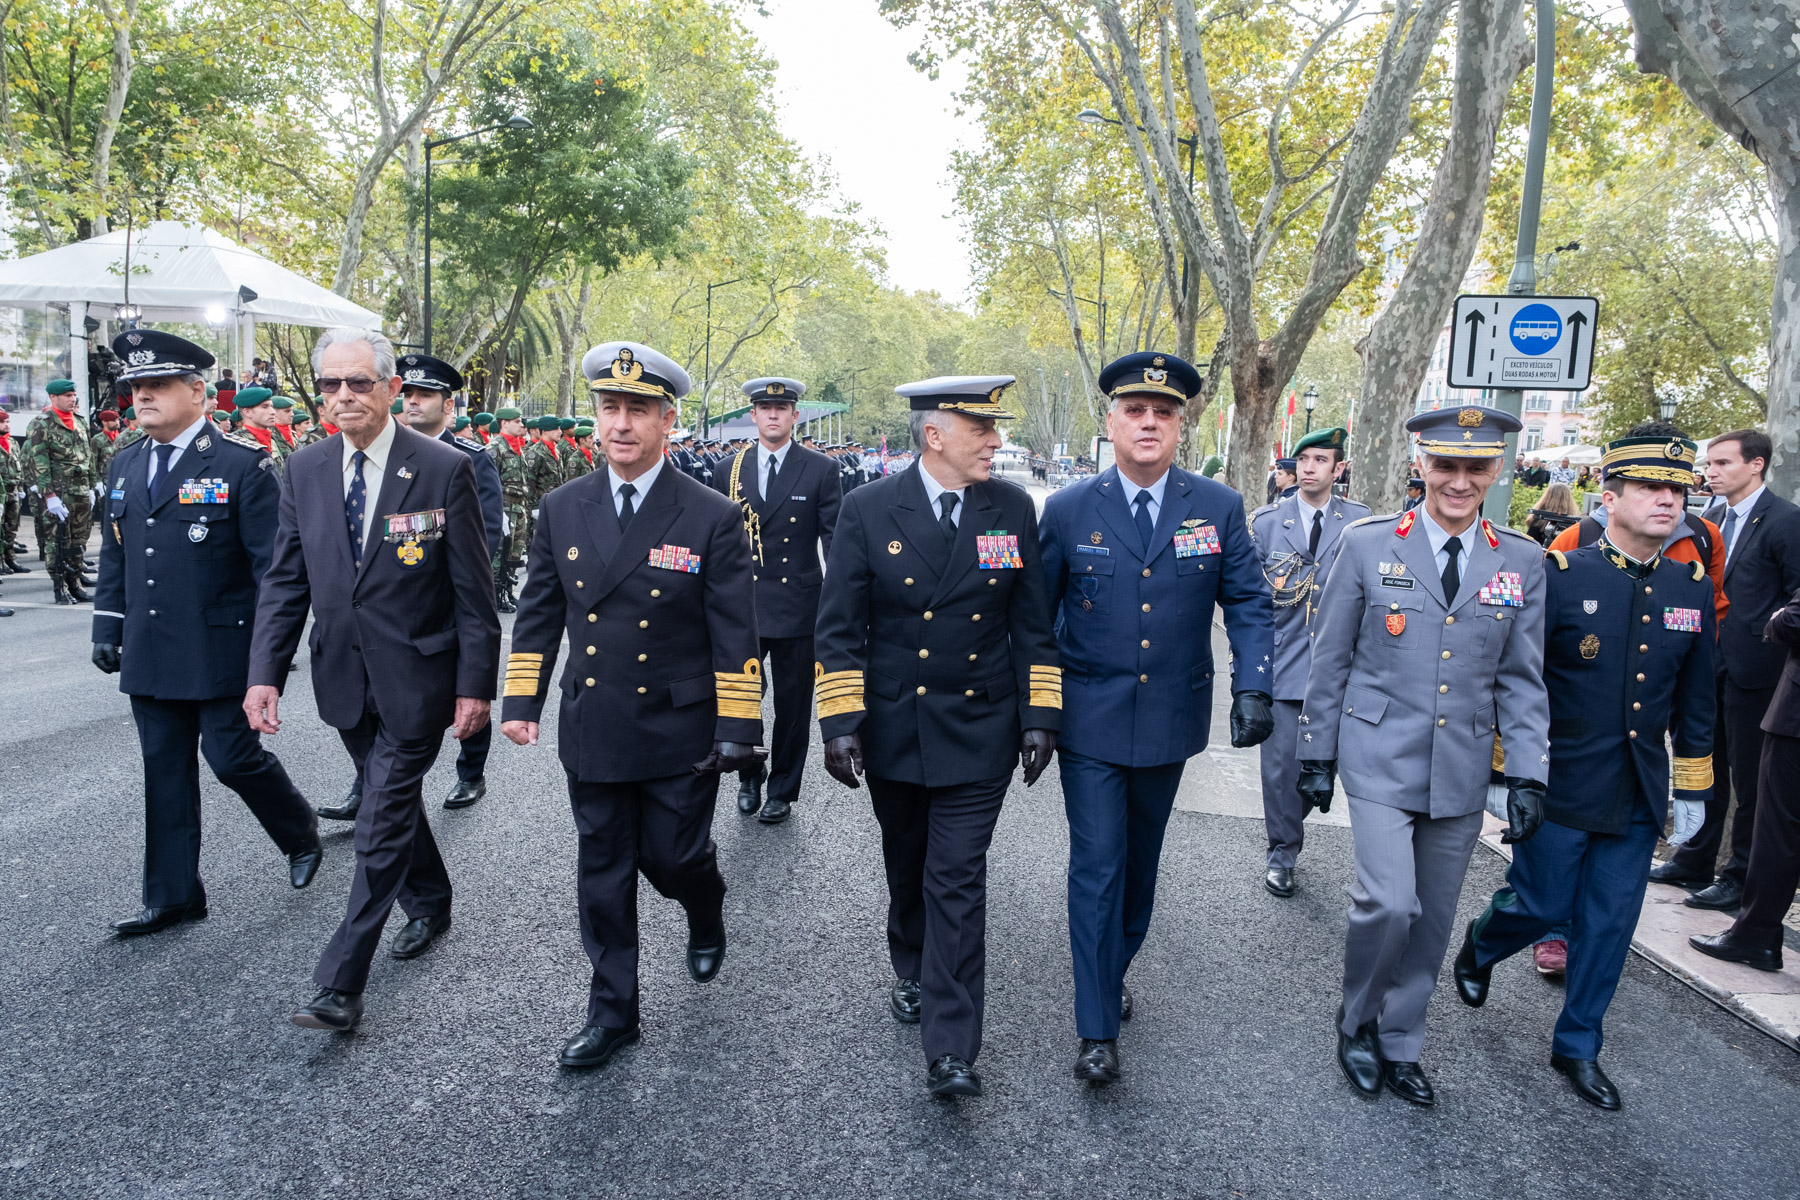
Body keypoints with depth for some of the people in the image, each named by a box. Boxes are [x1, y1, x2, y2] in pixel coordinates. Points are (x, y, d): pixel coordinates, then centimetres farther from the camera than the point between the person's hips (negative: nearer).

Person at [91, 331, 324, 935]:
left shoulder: (243, 463, -9)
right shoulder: (126, 465, 11)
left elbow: (272, 561, -11)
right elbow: (113, 555, 18)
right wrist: (107, 627, 13)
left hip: (220, 652, -6)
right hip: (149, 654, 6)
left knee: (233, 756, -2)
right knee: (165, 770, 10)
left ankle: (302, 835, 27)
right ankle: (173, 896, 21)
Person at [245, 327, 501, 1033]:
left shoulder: (445, 470, -12)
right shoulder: (305, 471, 2)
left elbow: (473, 591, -10)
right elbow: (285, 581, 5)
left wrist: (475, 684, -11)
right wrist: (265, 673, -4)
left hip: (415, 679, -5)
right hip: (344, 676, 5)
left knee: (382, 826, -4)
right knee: (393, 801, 21)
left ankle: (341, 986, 3)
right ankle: (431, 905, 44)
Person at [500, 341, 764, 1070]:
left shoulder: (712, 518, -10)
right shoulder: (561, 510, 2)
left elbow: (734, 634, -10)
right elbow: (538, 614, 9)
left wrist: (737, 729, -12)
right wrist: (521, 701, 5)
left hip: (680, 736, -3)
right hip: (591, 730, 3)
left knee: (674, 858, 8)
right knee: (602, 873, 11)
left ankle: (706, 919, 45)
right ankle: (612, 1011, 27)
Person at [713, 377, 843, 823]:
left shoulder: (821, 470, -1)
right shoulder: (729, 470, 6)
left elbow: (836, 539, -2)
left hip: (797, 608, -2)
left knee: (792, 705, 7)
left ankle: (782, 791, 24)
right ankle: (749, 775, 30)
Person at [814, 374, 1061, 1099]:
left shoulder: (1014, 509, -2)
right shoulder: (868, 510, -7)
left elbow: (1033, 624, 3)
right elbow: (839, 626, -5)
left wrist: (1040, 716, -1)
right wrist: (839, 722, -10)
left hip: (980, 732, 0)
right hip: (892, 730, 1)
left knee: (957, 879, -2)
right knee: (907, 867, 18)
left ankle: (950, 1051, 4)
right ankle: (912, 972, 45)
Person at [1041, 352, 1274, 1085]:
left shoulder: (1219, 509, -2)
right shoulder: (1068, 511, -5)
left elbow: (1248, 604, 2)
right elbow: (1037, 613, 1)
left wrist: (1252, 687, -10)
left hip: (1170, 720, 2)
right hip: (1090, 721, -2)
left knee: (1139, 860, 18)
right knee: (1096, 866, -2)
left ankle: (1114, 969, 41)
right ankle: (1098, 1029, 9)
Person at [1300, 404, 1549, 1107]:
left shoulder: (1522, 561, 3)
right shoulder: (1368, 544, -4)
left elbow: (1522, 679, 7)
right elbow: (1330, 660, 1)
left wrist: (1528, 775, 0)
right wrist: (1318, 754, 2)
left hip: (1462, 772, 3)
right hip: (1380, 760, -3)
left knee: (1431, 919, 11)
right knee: (1388, 902, -13)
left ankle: (1398, 1044, 32)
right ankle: (1355, 1023, 15)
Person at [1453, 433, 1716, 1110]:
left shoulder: (1693, 587, 4)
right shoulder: (1558, 575, -11)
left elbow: (1695, 700, 11)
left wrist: (1692, 789, 12)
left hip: (1638, 798, 4)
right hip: (1561, 789, -4)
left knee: (1609, 925, 10)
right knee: (1542, 906, 5)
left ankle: (1578, 1046, 28)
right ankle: (1477, 949, 39)